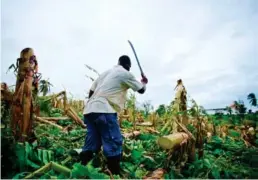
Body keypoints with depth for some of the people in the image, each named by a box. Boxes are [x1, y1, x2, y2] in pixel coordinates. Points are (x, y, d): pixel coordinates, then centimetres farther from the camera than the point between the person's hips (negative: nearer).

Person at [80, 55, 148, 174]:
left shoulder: (106, 72, 24)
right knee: (114, 143, -2)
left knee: (92, 143, 13)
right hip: (104, 111, -8)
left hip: (89, 110, 8)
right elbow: (141, 89, 16)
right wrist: (144, 82, 36)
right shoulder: (126, 74, 5)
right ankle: (115, 174, 1)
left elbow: (91, 91, 19)